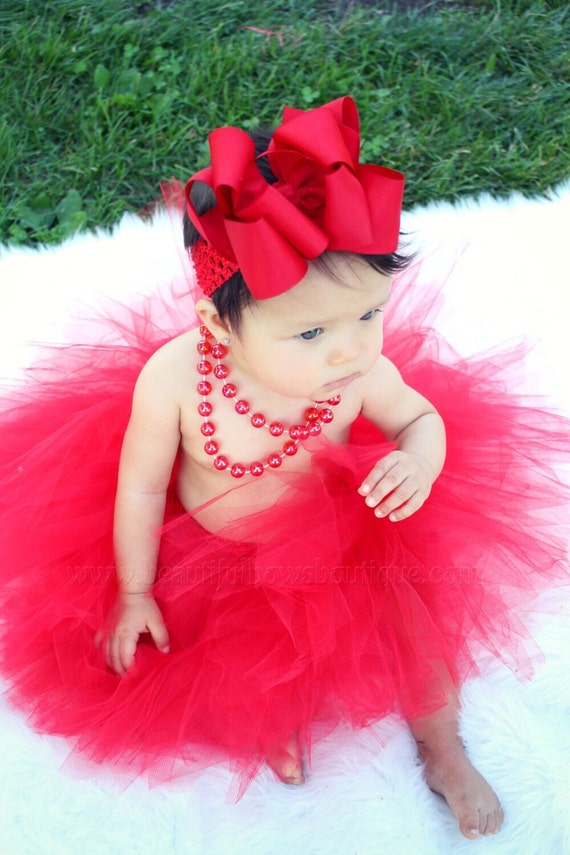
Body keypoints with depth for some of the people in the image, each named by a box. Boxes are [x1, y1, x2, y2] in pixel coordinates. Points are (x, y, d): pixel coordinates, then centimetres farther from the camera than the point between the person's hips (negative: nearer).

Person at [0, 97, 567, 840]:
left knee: (420, 610, -7)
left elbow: (420, 415, -4)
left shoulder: (362, 370, -26)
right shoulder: (173, 379, -33)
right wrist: (134, 594, -7)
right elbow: (141, 486, -17)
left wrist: (419, 460, -29)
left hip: (338, 535, 1)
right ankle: (270, 716, 24)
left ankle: (443, 752, 19)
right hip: (207, 550, -1)